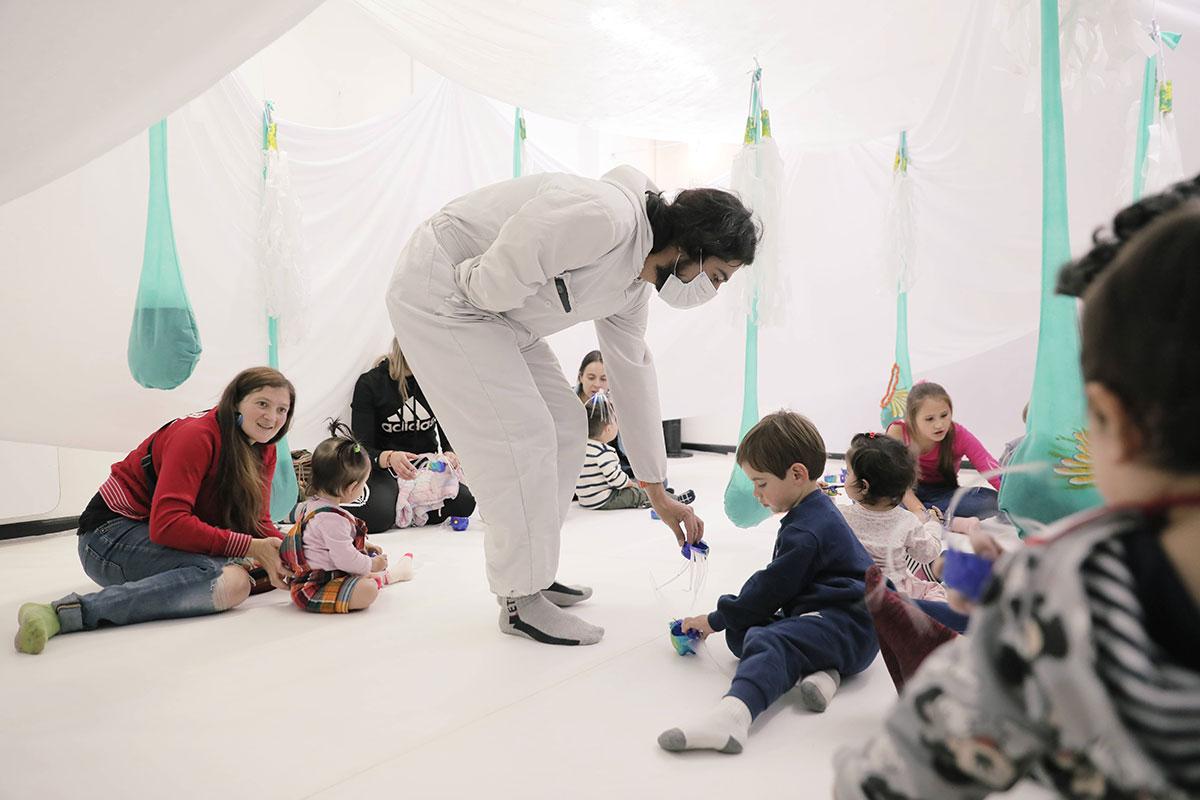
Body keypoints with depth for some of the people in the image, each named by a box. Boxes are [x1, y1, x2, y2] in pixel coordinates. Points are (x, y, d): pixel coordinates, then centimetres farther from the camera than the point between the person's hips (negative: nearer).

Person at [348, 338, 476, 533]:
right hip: (382, 467, -3)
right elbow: (361, 448, -12)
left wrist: (449, 454, -18)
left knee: (464, 502, -28)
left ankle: (398, 509, -5)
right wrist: (389, 458, -34)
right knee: (375, 517, -34)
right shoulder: (369, 383, -7)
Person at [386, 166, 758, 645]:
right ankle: (520, 601, 3)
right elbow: (501, 280, -34)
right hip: (439, 293, -10)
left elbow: (633, 378, 11)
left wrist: (657, 493, 14)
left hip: (493, 312, 10)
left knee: (565, 424, 8)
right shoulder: (607, 216, -27)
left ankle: (532, 573, 21)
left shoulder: (633, 287, 4)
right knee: (521, 436, -12)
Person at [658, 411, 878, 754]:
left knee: (769, 645, -36)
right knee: (739, 632, 2)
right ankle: (818, 665, -19)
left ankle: (730, 716, -64)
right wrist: (727, 617, 23)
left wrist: (717, 619, -1)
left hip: (846, 624, -11)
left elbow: (772, 587, -12)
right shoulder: (816, 512, 19)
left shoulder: (805, 532, -15)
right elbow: (777, 583, 27)